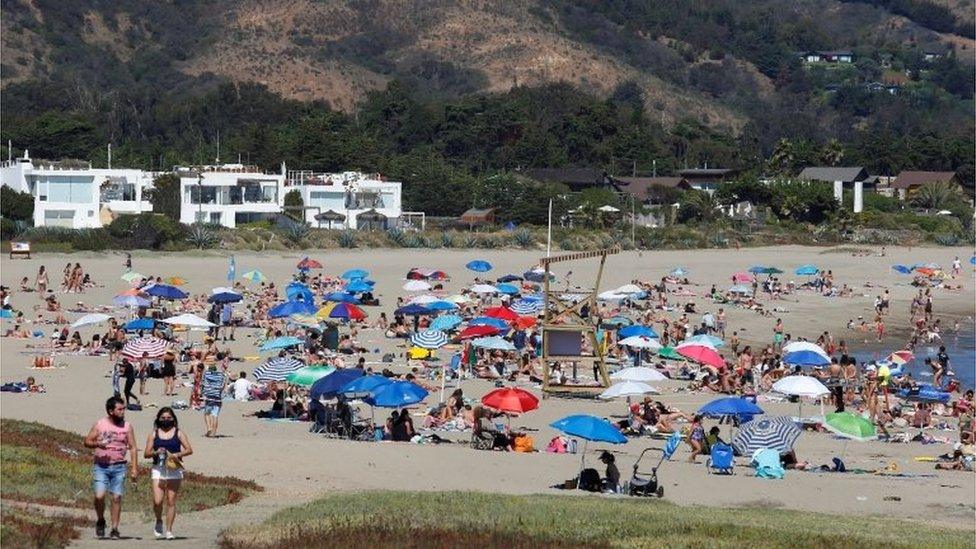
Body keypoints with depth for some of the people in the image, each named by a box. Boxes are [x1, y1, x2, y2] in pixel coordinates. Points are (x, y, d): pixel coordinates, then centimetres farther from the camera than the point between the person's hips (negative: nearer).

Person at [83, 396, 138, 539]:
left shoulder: (127, 426, 5)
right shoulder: (99, 424, 0)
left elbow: (132, 447, 6)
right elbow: (87, 442, 4)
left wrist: (134, 468, -1)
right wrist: (97, 444, -18)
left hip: (119, 467, 1)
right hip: (101, 466, -1)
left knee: (117, 498, -1)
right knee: (99, 496, -12)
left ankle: (114, 529, 6)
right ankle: (100, 521, 14)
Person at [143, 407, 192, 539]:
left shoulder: (178, 433, 8)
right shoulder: (154, 434, 9)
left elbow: (189, 450, 2)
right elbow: (146, 454, 7)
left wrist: (177, 454, -14)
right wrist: (156, 452, -13)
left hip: (174, 470, 0)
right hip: (158, 469, 0)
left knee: (171, 501, -1)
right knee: (157, 501, -11)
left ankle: (169, 531, 6)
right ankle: (159, 521, 18)